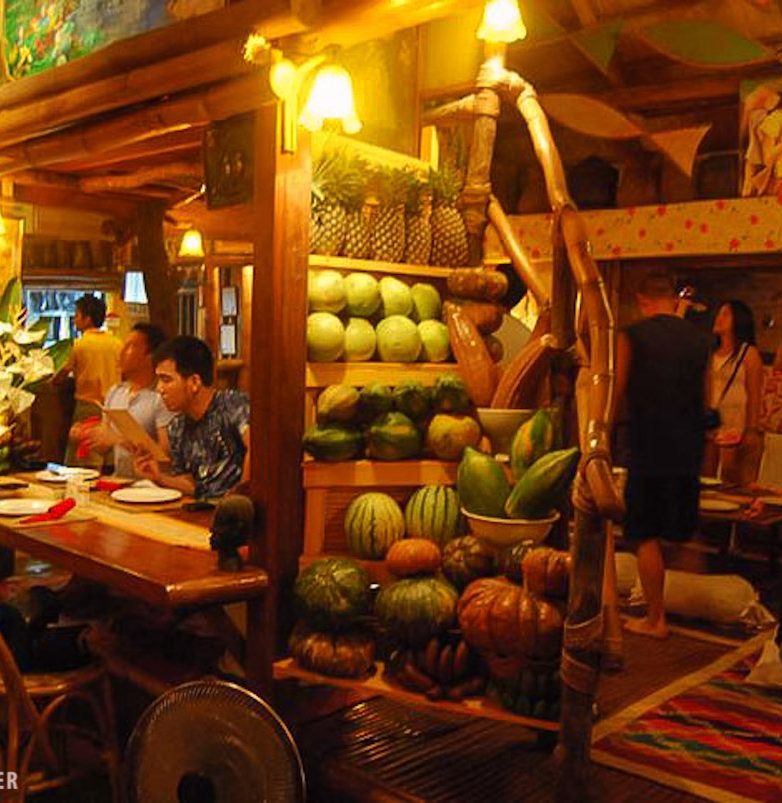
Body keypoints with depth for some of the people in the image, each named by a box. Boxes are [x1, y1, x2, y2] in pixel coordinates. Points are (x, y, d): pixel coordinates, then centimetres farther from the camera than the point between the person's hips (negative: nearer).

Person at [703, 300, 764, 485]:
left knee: (731, 484, -3)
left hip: (735, 429, -5)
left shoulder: (749, 354, -2)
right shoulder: (711, 354, 14)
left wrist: (751, 430, -10)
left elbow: (754, 395, -5)